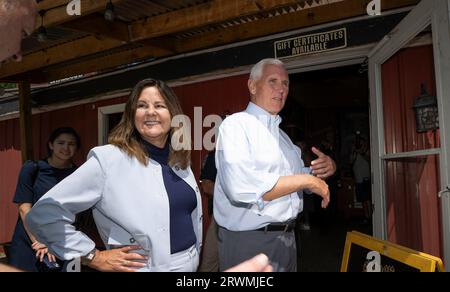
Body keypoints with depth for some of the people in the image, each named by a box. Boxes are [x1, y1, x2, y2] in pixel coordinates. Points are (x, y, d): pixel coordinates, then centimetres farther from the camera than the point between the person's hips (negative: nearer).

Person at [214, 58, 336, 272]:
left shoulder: (281, 135, 15)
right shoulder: (236, 124, -13)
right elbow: (242, 187, -28)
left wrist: (325, 169, 0)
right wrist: (307, 180, -20)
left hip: (287, 238, 8)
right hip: (249, 240, -8)